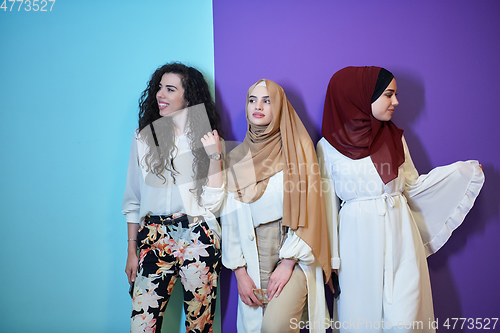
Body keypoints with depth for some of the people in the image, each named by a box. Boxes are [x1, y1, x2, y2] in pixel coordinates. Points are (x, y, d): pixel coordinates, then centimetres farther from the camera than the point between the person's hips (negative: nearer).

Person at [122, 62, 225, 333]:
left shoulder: (206, 140, 3)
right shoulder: (143, 137, 6)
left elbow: (212, 203, -4)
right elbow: (133, 200, 11)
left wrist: (214, 156, -13)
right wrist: (132, 250, 11)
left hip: (198, 239, -1)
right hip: (154, 239, 1)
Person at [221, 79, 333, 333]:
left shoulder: (297, 149, -1)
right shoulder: (235, 160, 5)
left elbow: (306, 210, -6)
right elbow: (230, 218, 4)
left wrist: (287, 263, -11)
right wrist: (239, 272, -2)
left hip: (293, 256, -3)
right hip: (254, 257, 3)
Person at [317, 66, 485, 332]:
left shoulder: (394, 137, 7)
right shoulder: (329, 146, -4)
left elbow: (412, 186, 13)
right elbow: (327, 205, -1)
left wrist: (463, 171, 11)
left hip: (400, 237, 3)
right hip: (359, 243, -2)